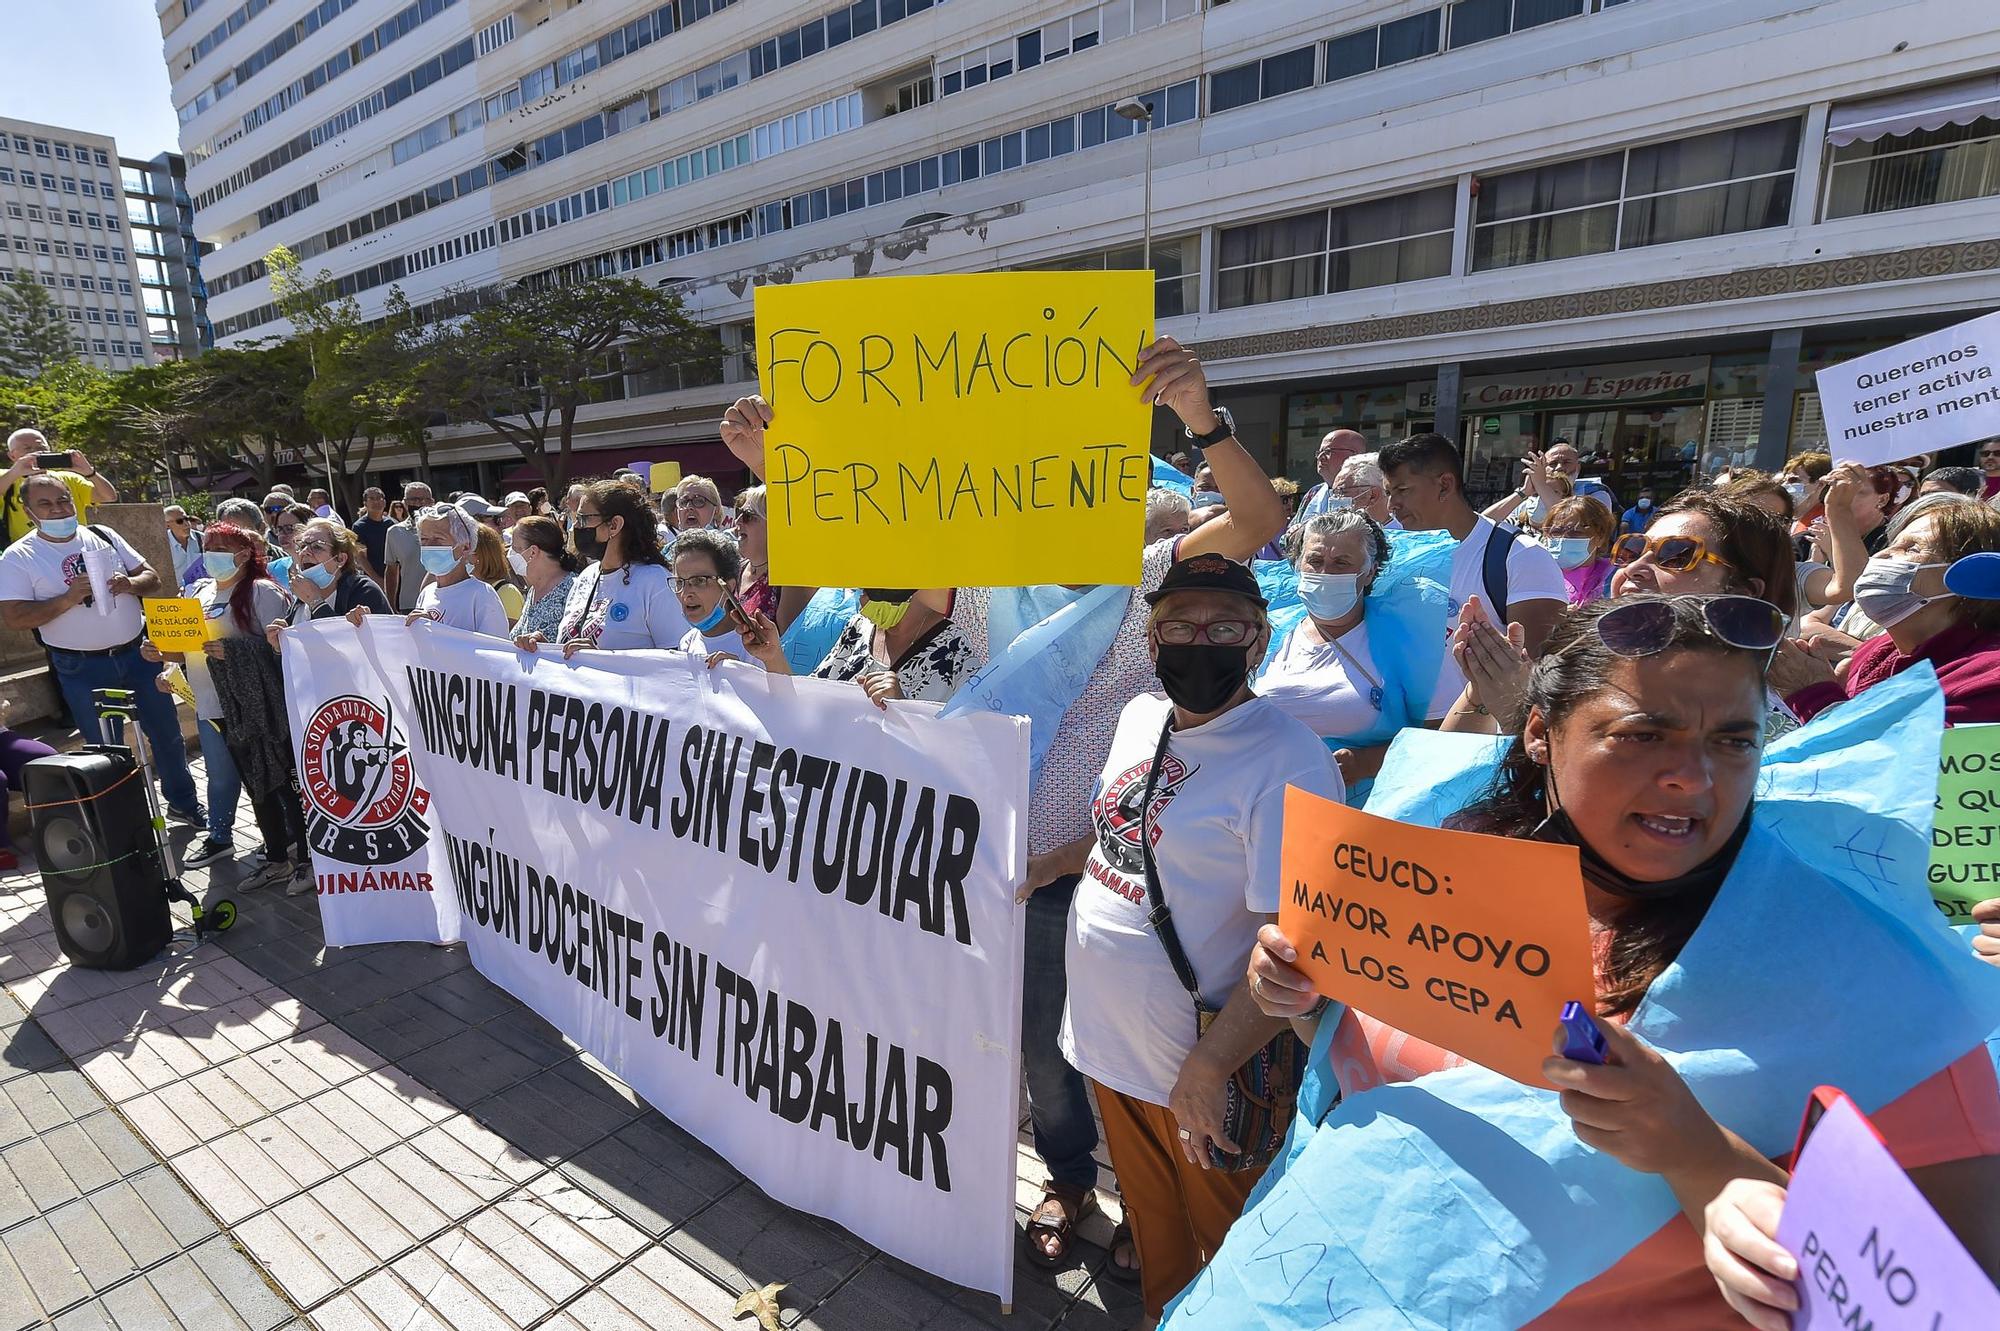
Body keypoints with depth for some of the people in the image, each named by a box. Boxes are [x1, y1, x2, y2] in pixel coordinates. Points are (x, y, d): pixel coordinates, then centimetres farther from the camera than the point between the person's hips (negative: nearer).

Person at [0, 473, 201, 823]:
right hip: (82, 669, -3)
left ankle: (183, 802, 27)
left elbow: (152, 579, 6)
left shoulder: (104, 536, 5)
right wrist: (68, 599, -23)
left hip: (138, 653, 3)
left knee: (166, 732, 12)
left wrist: (130, 584, -15)